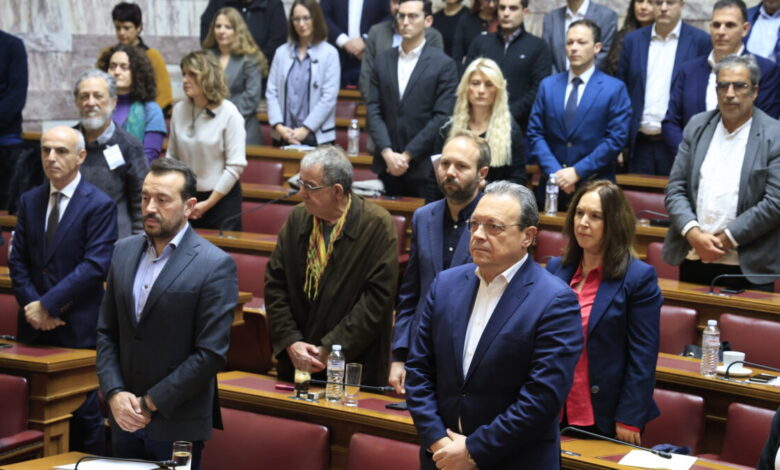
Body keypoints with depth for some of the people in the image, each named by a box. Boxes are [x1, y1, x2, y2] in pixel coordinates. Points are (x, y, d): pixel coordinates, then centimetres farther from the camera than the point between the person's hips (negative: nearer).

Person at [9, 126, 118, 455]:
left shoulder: (100, 205, -7)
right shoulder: (29, 201, 11)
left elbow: (95, 266, -14)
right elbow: (17, 261, 9)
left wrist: (48, 304, -16)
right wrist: (31, 306, -6)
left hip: (78, 328, -5)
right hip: (35, 327, 5)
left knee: (84, 413, 4)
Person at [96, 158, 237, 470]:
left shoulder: (215, 265, -12)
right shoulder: (124, 251, 6)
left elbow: (211, 353, -15)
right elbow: (107, 333, 9)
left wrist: (150, 402, -13)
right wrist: (114, 394, -5)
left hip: (177, 425, -5)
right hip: (124, 419, 5)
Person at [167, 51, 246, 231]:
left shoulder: (229, 113, -11)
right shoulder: (179, 110, 2)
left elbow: (236, 165, -11)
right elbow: (171, 157, 10)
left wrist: (208, 203, -10)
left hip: (222, 198, -4)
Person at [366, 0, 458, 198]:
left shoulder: (443, 64, -2)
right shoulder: (383, 59, 10)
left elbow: (441, 117, -8)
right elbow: (373, 110, 5)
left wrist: (407, 155, -11)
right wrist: (387, 153, -8)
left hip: (424, 166, -3)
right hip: (387, 163, 4)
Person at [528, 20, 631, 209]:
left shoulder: (615, 89, -1)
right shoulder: (547, 86, 10)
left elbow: (616, 138, -7)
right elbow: (535, 133, 6)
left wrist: (578, 171, -13)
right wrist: (555, 172, -9)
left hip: (594, 188, -3)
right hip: (552, 186, 3)